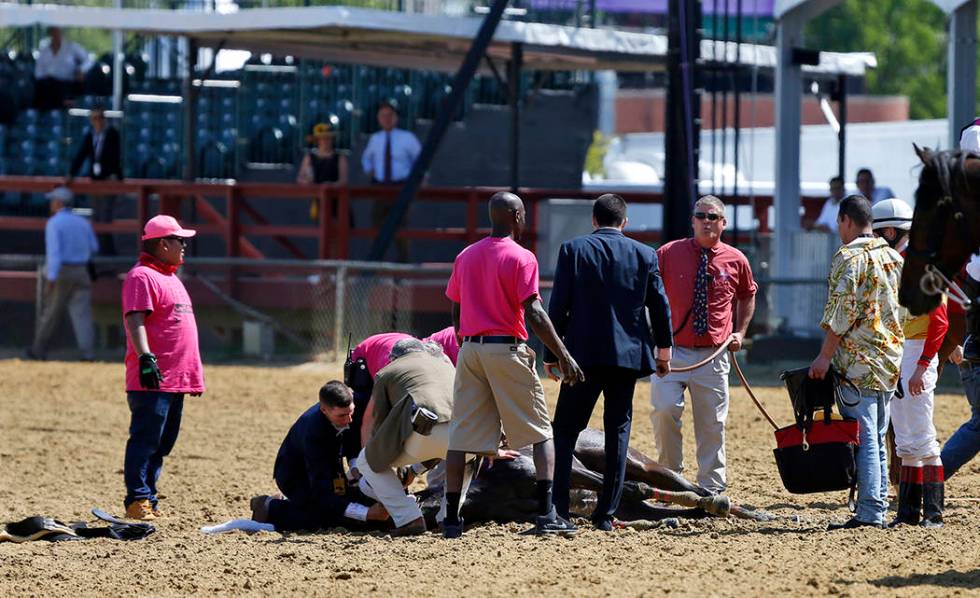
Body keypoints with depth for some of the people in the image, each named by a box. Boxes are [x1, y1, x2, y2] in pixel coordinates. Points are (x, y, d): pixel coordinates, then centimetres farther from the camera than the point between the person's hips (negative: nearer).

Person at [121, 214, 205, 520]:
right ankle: (138, 501, -10)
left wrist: (195, 374, 27)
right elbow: (135, 320, -19)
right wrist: (145, 357, -31)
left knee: (162, 444, 11)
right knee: (145, 440, -10)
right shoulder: (142, 277, -9)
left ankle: (148, 500, 15)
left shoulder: (170, 277, 23)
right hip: (152, 380, -10)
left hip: (176, 379, 10)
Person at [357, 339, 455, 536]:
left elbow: (375, 424, 28)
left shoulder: (386, 373, 27)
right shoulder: (445, 363, 39)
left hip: (424, 431, -4)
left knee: (367, 462, 21)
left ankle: (409, 519, 6)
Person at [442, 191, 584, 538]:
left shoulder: (465, 257, 10)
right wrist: (563, 356, -15)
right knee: (541, 433, 3)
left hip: (469, 350, 5)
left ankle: (451, 519, 3)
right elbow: (533, 313, -16)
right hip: (507, 350, -5)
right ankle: (546, 515, -8)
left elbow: (455, 312, 13)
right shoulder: (521, 258, -8)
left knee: (462, 435, 6)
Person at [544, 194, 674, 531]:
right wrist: (664, 350, 22)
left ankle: (558, 509, -5)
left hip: (584, 354, -2)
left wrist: (551, 354, 3)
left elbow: (558, 306, -4)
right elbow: (661, 306, 8)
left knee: (565, 430, 5)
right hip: (628, 355, 2)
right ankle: (605, 513, 4)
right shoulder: (644, 255, 4)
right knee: (618, 431, 8)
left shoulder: (573, 250, -1)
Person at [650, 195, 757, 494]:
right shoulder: (668, 254, 0)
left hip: (713, 355, 2)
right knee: (664, 410, -19)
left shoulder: (735, 261, 6)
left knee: (712, 425, 5)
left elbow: (747, 296, 24)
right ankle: (671, 474, 1)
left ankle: (712, 489, 14)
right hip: (671, 350, -2)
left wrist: (740, 332, 13)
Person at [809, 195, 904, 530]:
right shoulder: (894, 257, 14)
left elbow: (842, 311, -16)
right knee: (877, 439, 13)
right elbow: (903, 309, 16)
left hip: (858, 363, -8)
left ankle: (868, 513, -13)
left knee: (863, 437, -9)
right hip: (891, 359, 8)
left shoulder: (849, 257, -10)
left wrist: (825, 356, -12)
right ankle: (878, 510, 13)